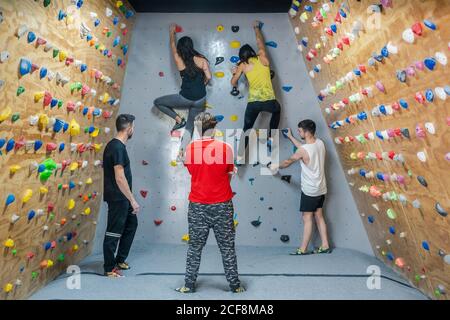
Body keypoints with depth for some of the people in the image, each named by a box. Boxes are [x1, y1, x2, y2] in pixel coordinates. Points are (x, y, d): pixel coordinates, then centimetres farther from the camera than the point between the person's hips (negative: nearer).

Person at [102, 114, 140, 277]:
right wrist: (133, 200, -21)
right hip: (117, 198, -10)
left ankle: (120, 260, 32)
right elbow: (120, 178, -25)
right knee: (114, 232, 2)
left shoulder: (115, 145, 10)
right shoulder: (118, 148, -21)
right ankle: (109, 268, 18)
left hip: (121, 198, 10)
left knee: (131, 224, 20)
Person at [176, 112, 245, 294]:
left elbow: (192, 171, 8)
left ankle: (189, 285, 24)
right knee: (227, 247, 11)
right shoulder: (225, 147, -9)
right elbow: (229, 175, -1)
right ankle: (235, 285, 23)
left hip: (197, 205, 1)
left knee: (195, 247, 14)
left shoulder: (190, 148, -4)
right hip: (222, 205, -1)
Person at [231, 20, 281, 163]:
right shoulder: (263, 57, 10)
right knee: (277, 110, 35)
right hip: (269, 100, 0)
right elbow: (260, 41, 27)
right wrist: (256, 27, 43)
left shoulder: (243, 65, 7)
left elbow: (233, 83, 10)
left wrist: (235, 72, 30)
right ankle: (271, 138, 34)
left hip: (252, 103, 0)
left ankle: (240, 157, 12)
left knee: (247, 128, 16)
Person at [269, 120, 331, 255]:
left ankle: (303, 249, 14)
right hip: (321, 188, 8)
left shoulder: (303, 150, -23)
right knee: (319, 216, 17)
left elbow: (289, 161, -8)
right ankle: (325, 246, 24)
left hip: (310, 190, -8)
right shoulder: (320, 143, -1)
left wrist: (277, 166, 11)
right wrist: (290, 137, 24)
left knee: (307, 219, 2)